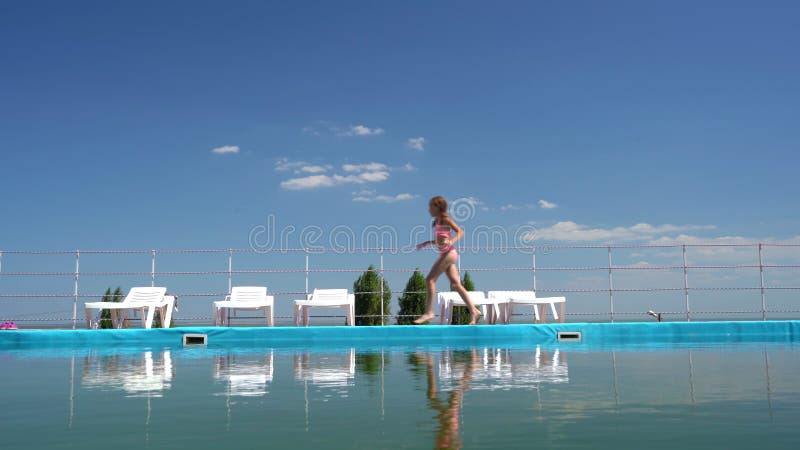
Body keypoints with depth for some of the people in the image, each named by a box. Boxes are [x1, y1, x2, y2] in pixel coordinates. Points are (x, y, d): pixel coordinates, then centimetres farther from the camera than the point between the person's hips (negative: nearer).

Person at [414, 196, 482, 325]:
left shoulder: (445, 219, -5)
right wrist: (427, 243, 22)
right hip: (445, 254, 9)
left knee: (430, 279, -12)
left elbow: (460, 232, -12)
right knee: (455, 285, 4)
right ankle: (473, 311, 4)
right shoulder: (437, 221, 20)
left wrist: (451, 241, -28)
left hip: (449, 253, -9)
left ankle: (429, 312, -11)